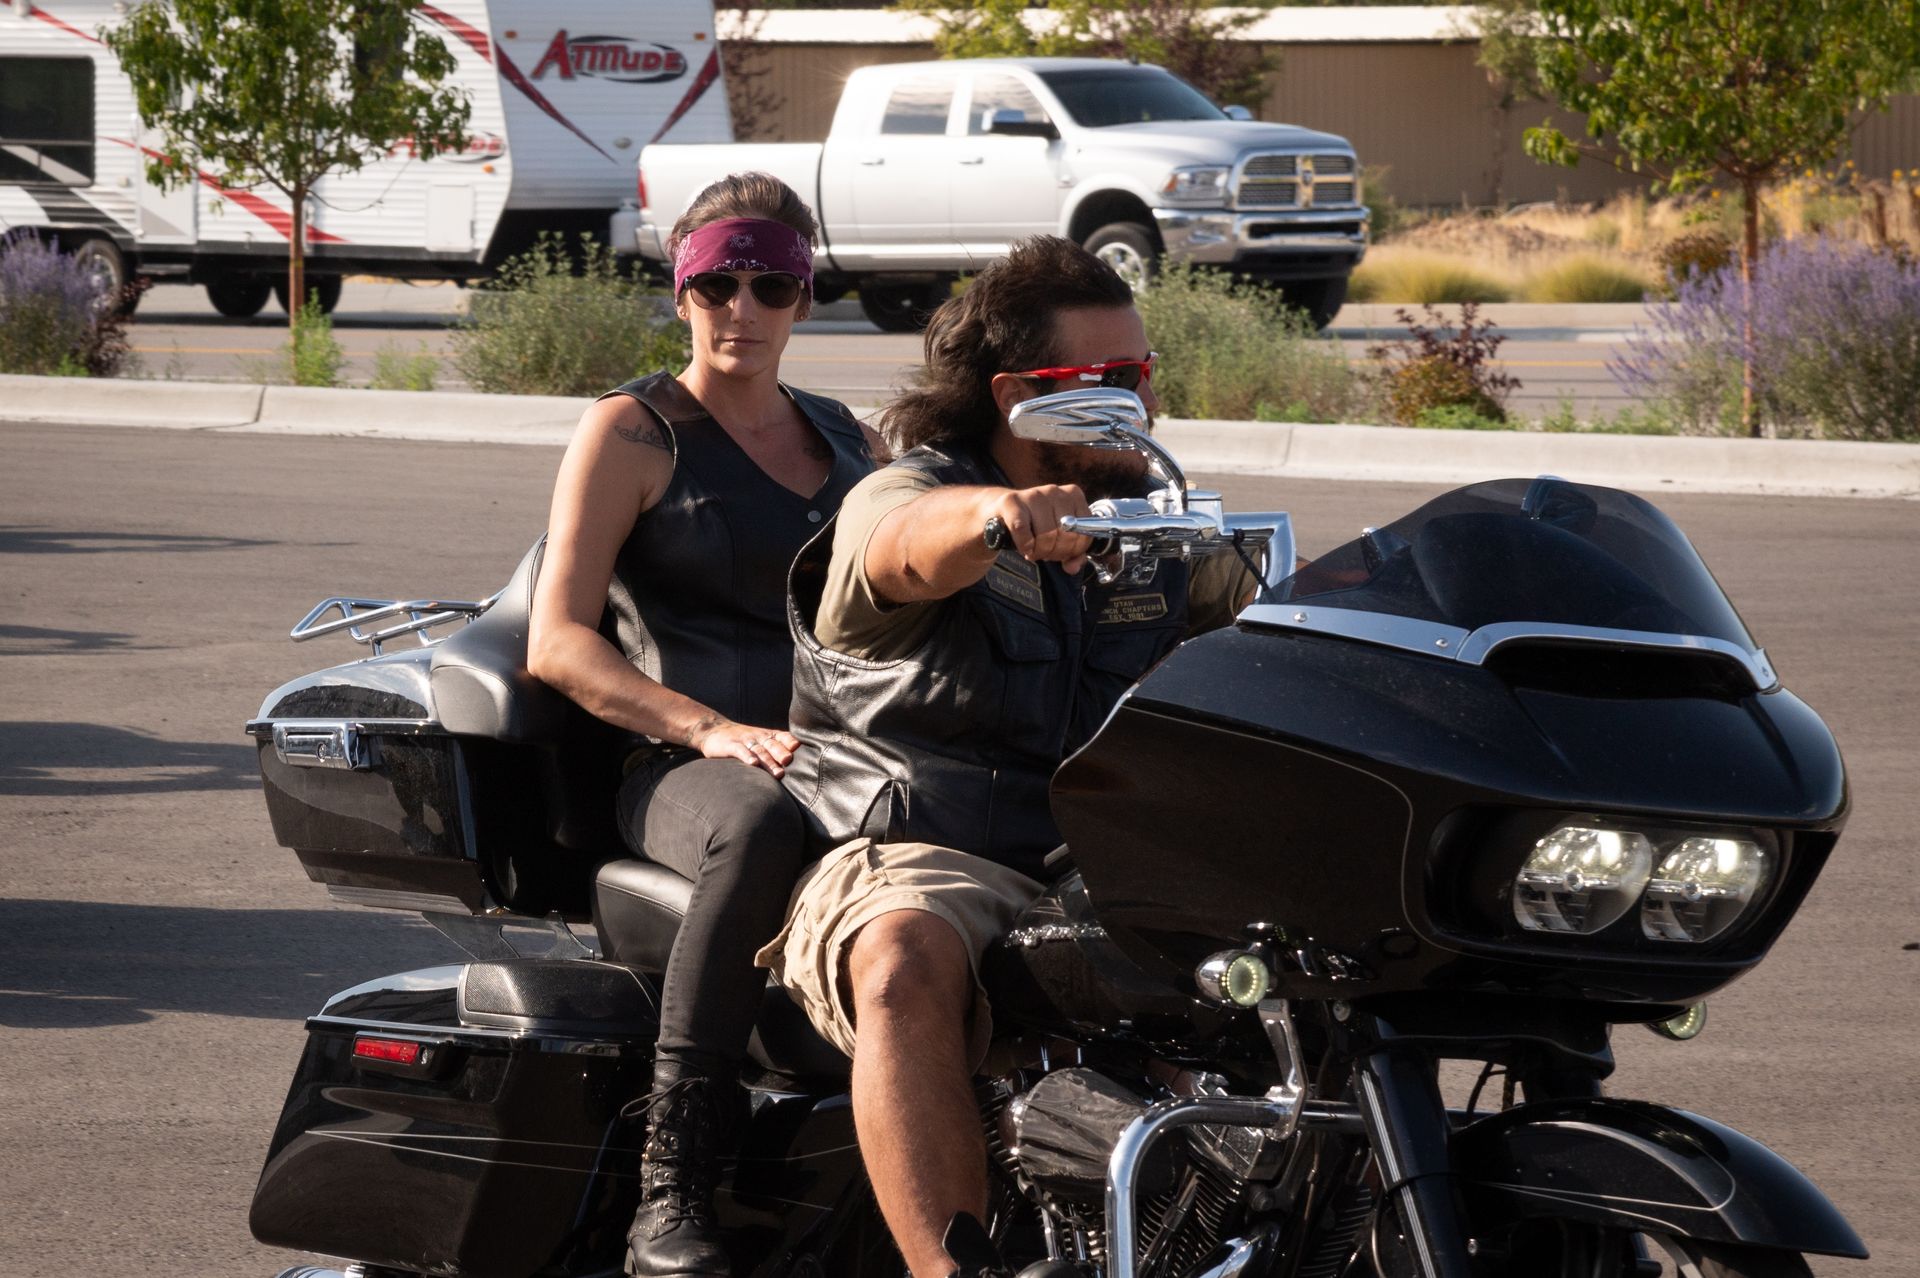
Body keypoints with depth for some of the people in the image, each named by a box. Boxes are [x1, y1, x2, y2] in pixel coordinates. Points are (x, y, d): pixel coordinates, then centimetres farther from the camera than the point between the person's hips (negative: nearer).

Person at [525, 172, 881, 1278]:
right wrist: (714, 730, -19)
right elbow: (556, 643, -4)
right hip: (680, 768, -5)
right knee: (766, 831, -41)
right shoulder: (633, 431, 5)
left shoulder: (847, 440, 22)